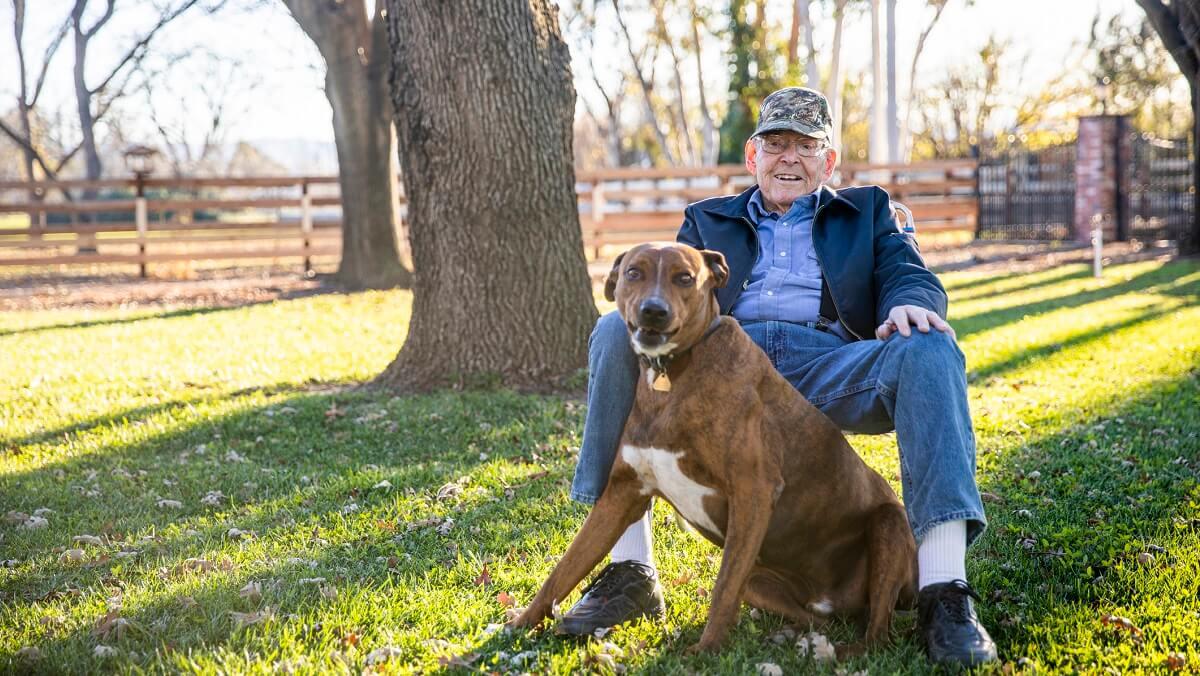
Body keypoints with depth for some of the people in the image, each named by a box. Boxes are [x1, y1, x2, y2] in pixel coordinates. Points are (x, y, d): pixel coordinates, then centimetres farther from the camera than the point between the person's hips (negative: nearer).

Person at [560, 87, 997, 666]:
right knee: (618, 332, -27)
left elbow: (910, 275, 14)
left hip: (827, 366, -1)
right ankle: (628, 573, -27)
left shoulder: (867, 211, 30)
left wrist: (908, 304, -14)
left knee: (929, 349, -32)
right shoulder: (708, 220, 32)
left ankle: (943, 594, -40)